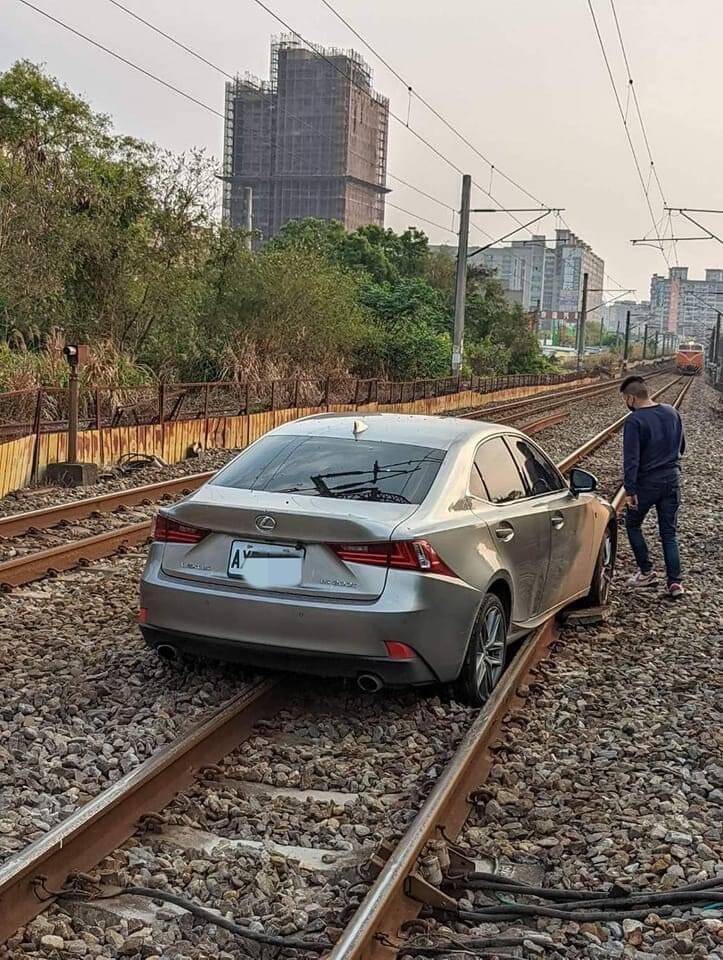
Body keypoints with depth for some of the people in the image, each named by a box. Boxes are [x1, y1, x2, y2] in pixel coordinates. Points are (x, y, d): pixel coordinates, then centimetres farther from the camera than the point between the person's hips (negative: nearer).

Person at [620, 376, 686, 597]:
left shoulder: (635, 420, -16)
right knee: (669, 533, 9)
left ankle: (646, 571, 17)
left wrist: (630, 491, -18)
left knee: (633, 525, 17)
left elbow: (631, 459, -20)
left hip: (647, 482, -5)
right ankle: (675, 582, 4)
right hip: (672, 480, 5)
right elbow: (681, 447, 15)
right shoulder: (672, 413, 4)